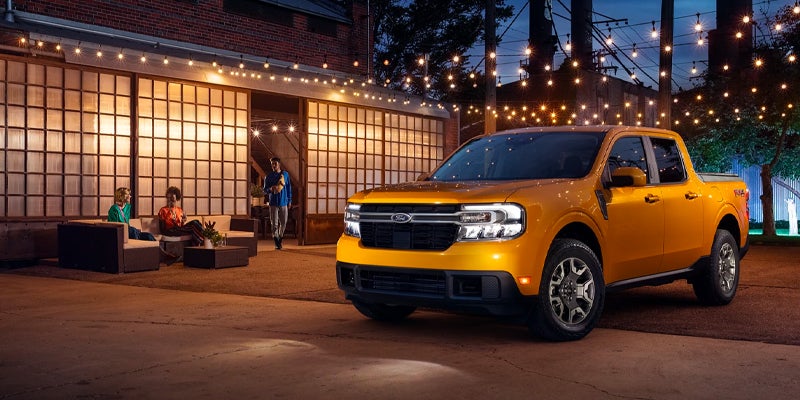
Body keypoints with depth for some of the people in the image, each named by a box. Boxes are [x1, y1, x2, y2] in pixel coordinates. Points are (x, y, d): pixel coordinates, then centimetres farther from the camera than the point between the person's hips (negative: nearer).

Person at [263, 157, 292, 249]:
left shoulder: (285, 174, 6)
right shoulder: (269, 176, 1)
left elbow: (289, 188, 11)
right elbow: (265, 190, 4)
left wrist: (289, 200, 9)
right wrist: (270, 189, -19)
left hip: (283, 202, 1)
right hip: (273, 203, -1)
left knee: (283, 222, 6)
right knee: (274, 224, -2)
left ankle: (280, 237, 28)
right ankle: (277, 243, 5)